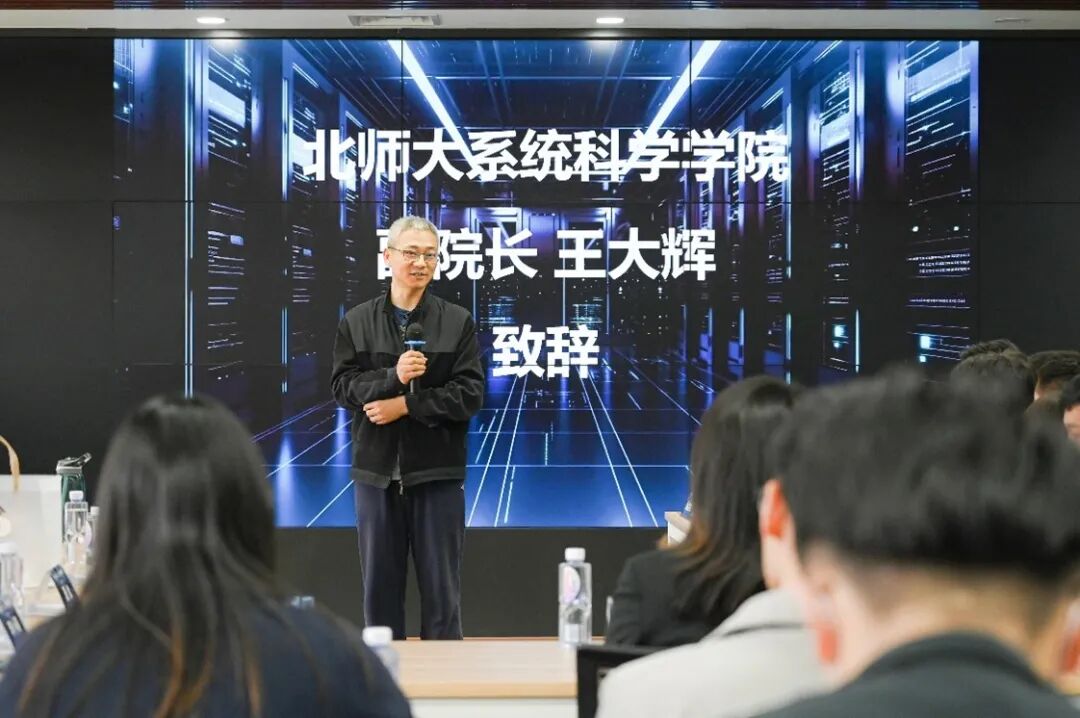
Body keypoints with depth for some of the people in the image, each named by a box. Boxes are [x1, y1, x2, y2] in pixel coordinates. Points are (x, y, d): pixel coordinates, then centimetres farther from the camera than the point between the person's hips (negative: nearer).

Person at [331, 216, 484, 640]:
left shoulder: (457, 322, 1)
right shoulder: (357, 322, 6)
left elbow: (470, 394, -6)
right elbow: (342, 386, -2)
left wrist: (406, 404, -15)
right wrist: (393, 376, -18)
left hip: (437, 470, -1)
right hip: (377, 470, 2)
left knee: (441, 588, 2)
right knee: (379, 584, 8)